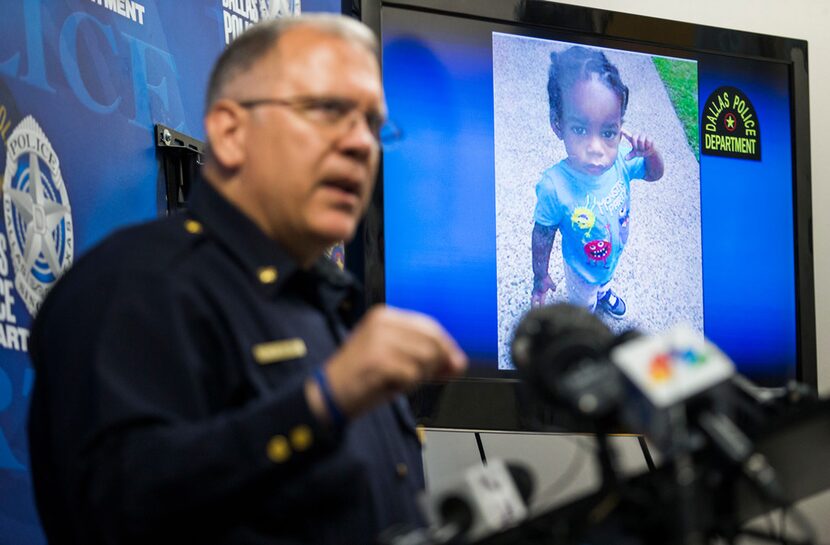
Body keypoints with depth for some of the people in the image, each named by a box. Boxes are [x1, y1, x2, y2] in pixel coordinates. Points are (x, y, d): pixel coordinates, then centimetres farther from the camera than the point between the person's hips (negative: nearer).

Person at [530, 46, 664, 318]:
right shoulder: (555, 186, -42)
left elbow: (654, 174, -9)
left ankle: (603, 291, 70)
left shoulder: (621, 160, -30)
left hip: (613, 256, 4)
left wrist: (651, 153, -31)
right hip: (581, 269, -4)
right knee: (583, 304, 28)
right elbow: (542, 235, -25)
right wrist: (540, 276, -12)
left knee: (604, 277, 37)